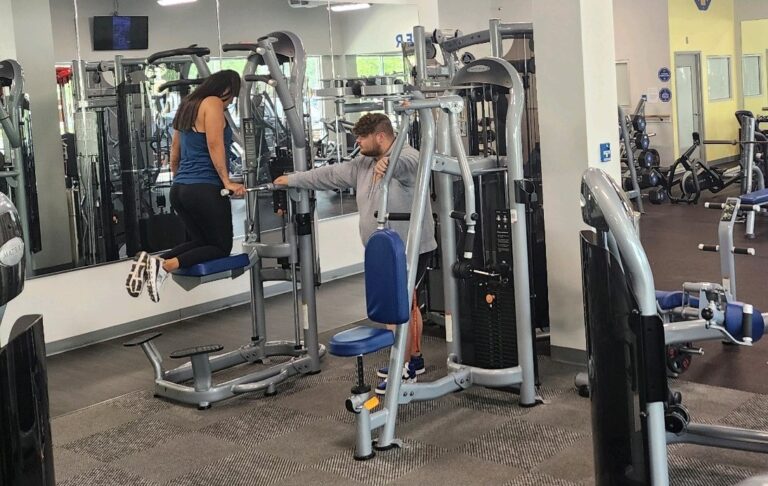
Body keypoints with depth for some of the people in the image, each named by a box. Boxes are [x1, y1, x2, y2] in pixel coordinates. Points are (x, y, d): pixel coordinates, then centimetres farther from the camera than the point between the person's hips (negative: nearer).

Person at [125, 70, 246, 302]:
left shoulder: (187, 106, 20)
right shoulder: (213, 103, -5)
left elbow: (174, 156, 24)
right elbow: (215, 145, -17)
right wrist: (227, 182, -18)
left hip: (180, 189, 9)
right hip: (205, 189, -9)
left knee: (201, 241, 19)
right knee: (221, 246, 3)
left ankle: (152, 261, -4)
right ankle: (166, 265, -21)